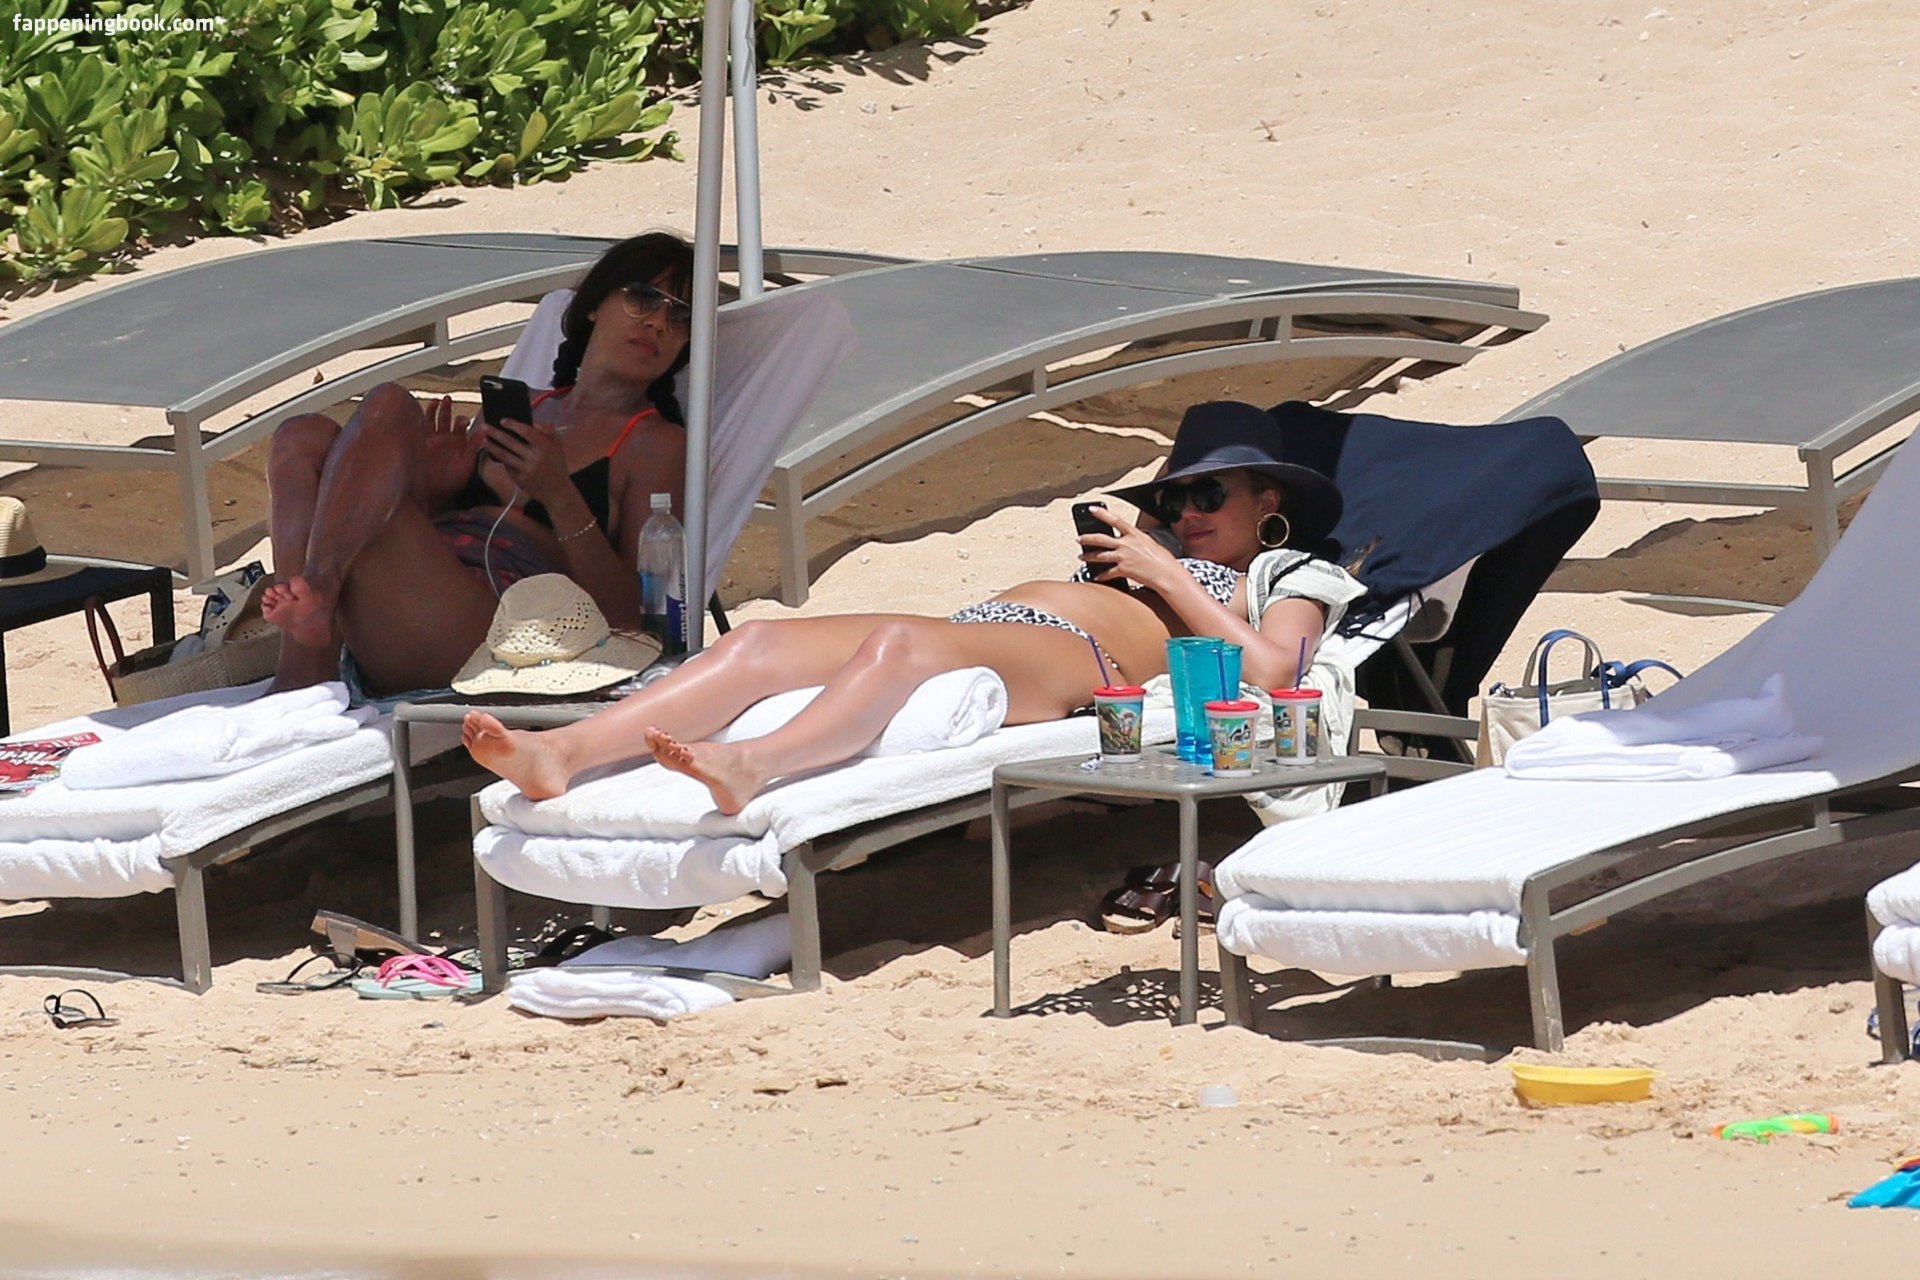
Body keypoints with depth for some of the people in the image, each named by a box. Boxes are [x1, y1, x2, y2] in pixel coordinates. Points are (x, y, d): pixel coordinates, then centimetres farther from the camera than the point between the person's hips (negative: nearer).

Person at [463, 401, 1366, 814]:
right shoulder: (1153, 559, 43)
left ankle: (751, 766, -67)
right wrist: (1105, 566, 19)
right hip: (986, 621, 7)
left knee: (900, 643, -40)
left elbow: (1265, 667, -1)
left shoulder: (1291, 576, 23)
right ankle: (557, 755, -38)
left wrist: (1167, 577, 4)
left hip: (1080, 661, -7)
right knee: (757, 644, -19)